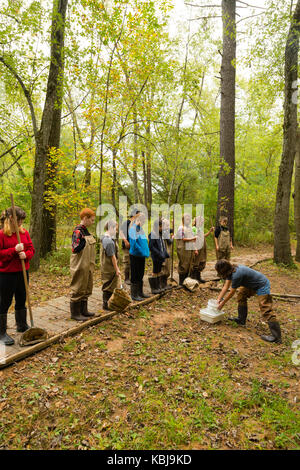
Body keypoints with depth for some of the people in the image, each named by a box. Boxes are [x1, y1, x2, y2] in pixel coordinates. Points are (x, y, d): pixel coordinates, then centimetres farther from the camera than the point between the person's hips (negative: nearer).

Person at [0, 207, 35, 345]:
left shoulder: (24, 232, 6)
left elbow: (31, 249, 7)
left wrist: (26, 254, -13)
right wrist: (14, 250, -23)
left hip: (22, 272, 6)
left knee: (21, 300, 18)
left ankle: (22, 326, 36)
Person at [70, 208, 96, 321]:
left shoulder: (86, 231, 11)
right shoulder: (78, 231, -16)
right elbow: (75, 249, -22)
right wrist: (82, 240, -34)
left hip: (87, 266, 9)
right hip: (80, 266, -9)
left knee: (86, 289, 17)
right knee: (78, 289, 2)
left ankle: (83, 310, 30)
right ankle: (75, 313, 14)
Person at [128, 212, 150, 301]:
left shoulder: (141, 229, 12)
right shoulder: (133, 229, -14)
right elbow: (133, 242, -22)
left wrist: (146, 252, 8)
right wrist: (141, 251, -22)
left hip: (142, 256, 8)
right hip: (135, 255, -8)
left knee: (140, 275, 16)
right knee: (135, 275, 0)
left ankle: (140, 292, 27)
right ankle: (134, 295, 10)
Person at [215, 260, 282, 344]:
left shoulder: (236, 275, -29)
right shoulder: (231, 271, -2)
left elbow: (231, 293, -17)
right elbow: (226, 287, 7)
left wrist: (223, 303, -4)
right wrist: (219, 299, 5)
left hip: (262, 285, -10)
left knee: (266, 310, -12)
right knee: (242, 294, 18)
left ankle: (276, 336, -10)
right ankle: (241, 319, 27)